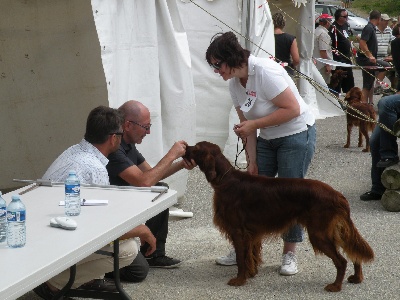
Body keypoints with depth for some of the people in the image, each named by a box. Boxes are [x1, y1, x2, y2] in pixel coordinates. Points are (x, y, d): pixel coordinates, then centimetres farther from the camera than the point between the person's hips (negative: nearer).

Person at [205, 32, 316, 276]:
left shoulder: (266, 72, -25)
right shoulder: (234, 83, -1)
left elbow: (292, 109, -26)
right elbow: (247, 124, 4)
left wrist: (254, 124, -24)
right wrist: (252, 161, 1)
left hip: (297, 135, -7)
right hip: (268, 139, 8)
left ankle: (290, 253, 9)